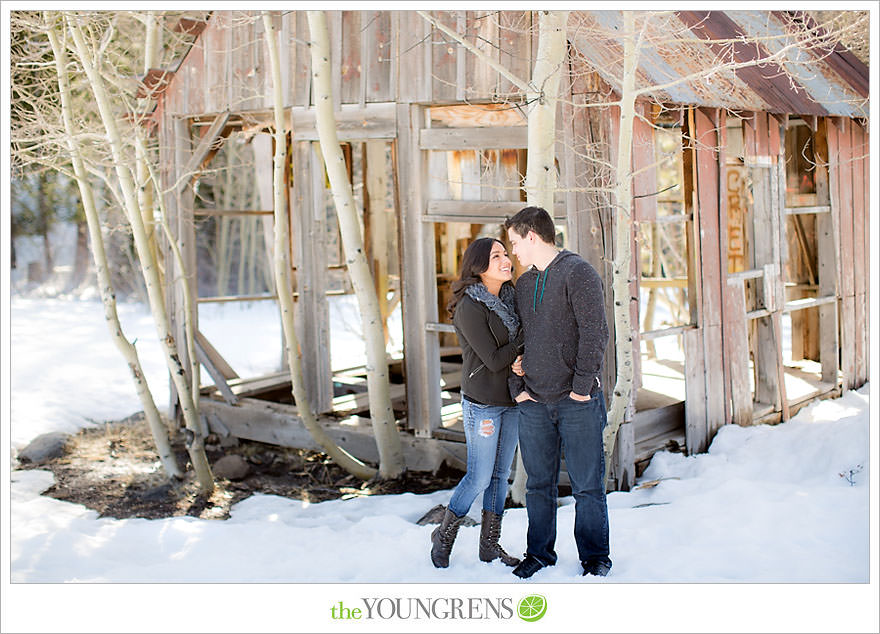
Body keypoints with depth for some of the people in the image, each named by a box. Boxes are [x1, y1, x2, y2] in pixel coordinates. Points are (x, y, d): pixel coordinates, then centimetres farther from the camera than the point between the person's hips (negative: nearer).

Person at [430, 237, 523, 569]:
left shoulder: (509, 297, 6)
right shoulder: (469, 307, -18)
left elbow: (518, 347, 10)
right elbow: (493, 360, -19)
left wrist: (520, 359, -12)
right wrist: (526, 336, -12)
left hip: (512, 400, 7)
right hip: (482, 403, -7)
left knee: (500, 475, 12)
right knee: (480, 477, 0)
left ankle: (490, 544, 25)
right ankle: (444, 535, 22)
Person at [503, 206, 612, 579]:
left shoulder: (578, 272, -6)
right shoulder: (523, 284, 16)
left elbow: (594, 334, -12)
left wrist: (581, 387, -14)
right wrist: (517, 387, 6)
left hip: (577, 402, -6)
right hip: (533, 404, 6)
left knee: (587, 485, 2)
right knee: (538, 485, 11)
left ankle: (594, 558, 15)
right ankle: (539, 553, 24)